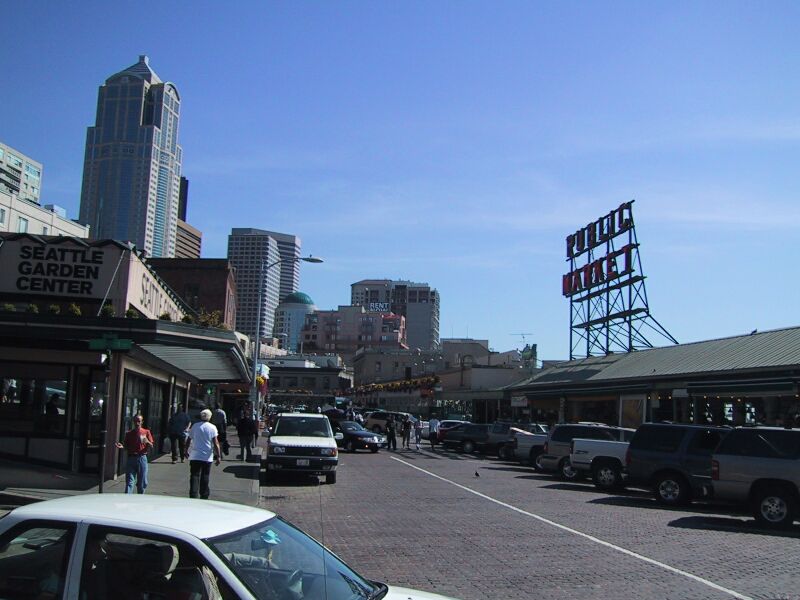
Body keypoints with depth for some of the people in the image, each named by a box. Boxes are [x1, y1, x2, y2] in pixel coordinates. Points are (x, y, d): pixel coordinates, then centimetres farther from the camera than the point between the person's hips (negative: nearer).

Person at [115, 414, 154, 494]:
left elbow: (151, 446, 3)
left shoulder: (146, 432, 5)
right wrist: (121, 446, -11)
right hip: (131, 458, 0)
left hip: (142, 458, 0)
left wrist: (147, 442, -18)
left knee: (142, 483, 5)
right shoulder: (129, 433, 8)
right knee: (129, 482, -5)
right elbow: (126, 447, 10)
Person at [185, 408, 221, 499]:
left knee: (194, 476, 1)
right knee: (205, 478, 11)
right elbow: (216, 443, -9)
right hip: (207, 457, -1)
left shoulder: (195, 426, 2)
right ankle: (204, 497, 17)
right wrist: (218, 456, -6)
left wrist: (186, 451, 22)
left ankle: (193, 496, -7)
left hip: (194, 456, 1)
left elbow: (188, 440, 8)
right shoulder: (212, 427, -4)